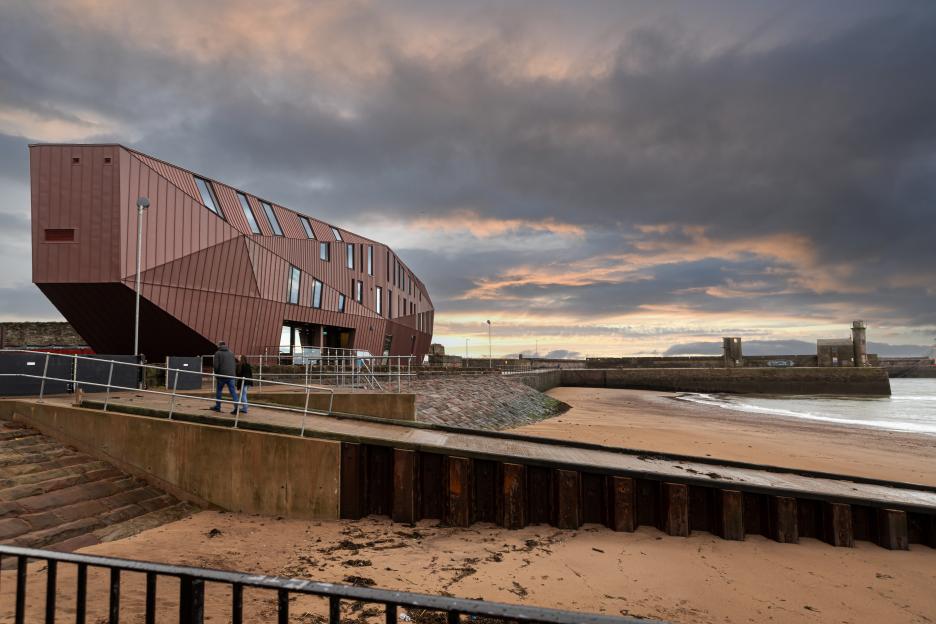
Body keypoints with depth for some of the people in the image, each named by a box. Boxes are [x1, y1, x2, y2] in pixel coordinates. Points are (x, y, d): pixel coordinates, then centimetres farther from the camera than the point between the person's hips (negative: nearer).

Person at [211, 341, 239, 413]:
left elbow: (216, 365, -8)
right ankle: (236, 407, -10)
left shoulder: (218, 353, -3)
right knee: (233, 392, 1)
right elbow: (235, 365, 13)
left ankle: (217, 406, 21)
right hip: (231, 376, 3)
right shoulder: (231, 353, 12)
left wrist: (216, 374, 5)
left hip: (222, 375, -3)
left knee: (218, 391, 13)